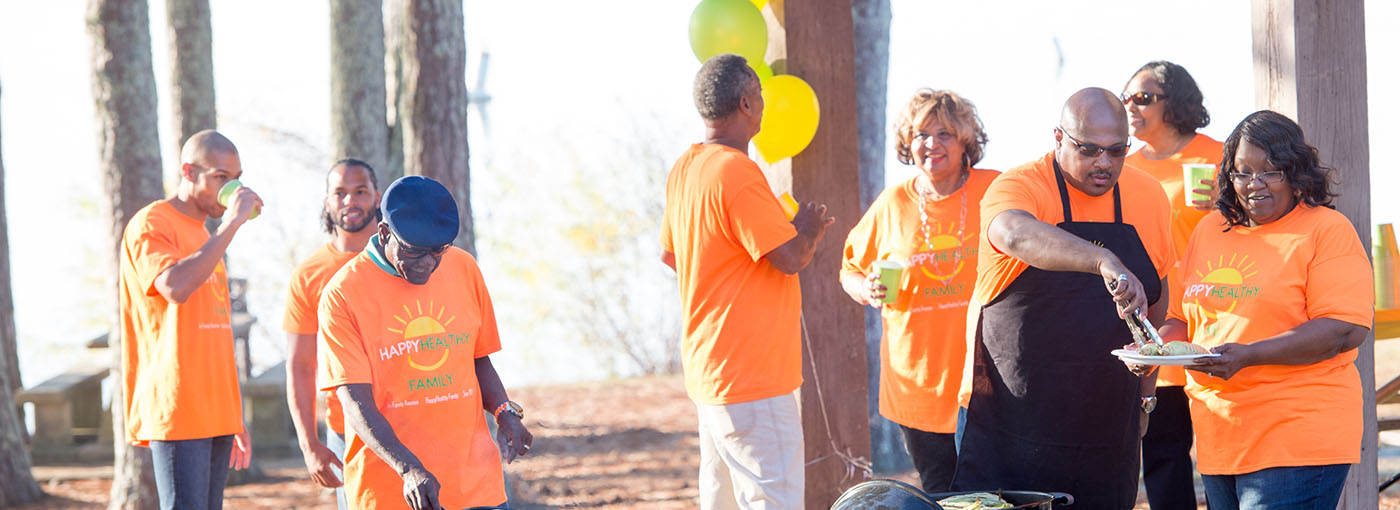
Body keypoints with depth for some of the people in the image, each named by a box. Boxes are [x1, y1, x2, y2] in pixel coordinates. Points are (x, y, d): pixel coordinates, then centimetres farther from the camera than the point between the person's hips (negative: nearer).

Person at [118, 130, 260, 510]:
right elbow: (176, 287, -25)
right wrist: (231, 224, -21)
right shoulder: (150, 225, -5)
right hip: (176, 412, -8)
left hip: (216, 414, 8)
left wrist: (237, 420, 21)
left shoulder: (206, 238, 22)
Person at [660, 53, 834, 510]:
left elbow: (669, 253, 23)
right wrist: (807, 230, 3)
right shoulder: (736, 172, -20)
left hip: (707, 368, 10)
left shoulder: (685, 169, 10)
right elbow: (791, 258, -20)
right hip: (752, 380, -10)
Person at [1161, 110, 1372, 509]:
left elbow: (1346, 330, -14)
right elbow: (1186, 318, 24)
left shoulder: (1327, 231, -3)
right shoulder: (1211, 230, 17)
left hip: (1298, 443, -6)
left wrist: (1248, 355, -21)